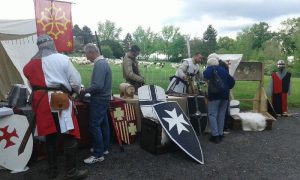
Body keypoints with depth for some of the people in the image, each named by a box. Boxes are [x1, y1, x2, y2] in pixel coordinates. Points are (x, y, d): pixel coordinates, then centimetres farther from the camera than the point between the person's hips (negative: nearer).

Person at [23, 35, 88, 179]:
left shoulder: (30, 64, 12)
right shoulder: (62, 59, -5)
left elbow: (32, 84, 15)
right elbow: (75, 81, -5)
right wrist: (76, 91, 13)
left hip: (41, 102, 6)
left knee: (50, 136, 16)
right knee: (69, 137, 2)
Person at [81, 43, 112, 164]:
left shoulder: (99, 64, -20)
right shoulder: (103, 62, 12)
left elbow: (98, 86, -28)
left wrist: (85, 90, -12)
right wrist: (88, 89, 12)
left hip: (99, 99, -10)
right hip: (103, 98, 10)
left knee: (94, 126, -5)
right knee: (103, 123, 16)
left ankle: (98, 155, 3)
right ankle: (104, 148, 27)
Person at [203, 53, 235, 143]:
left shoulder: (210, 69, -3)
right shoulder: (223, 69, 14)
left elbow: (205, 75, -26)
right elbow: (232, 81, 15)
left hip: (214, 94, -6)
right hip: (225, 94, 6)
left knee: (212, 115, -1)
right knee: (221, 114, 13)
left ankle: (215, 135, -5)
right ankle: (220, 134, 19)